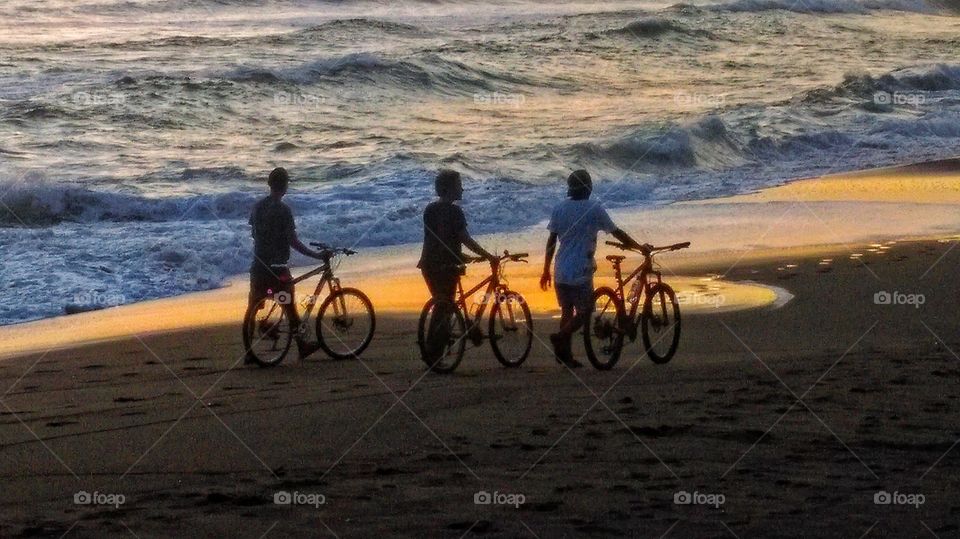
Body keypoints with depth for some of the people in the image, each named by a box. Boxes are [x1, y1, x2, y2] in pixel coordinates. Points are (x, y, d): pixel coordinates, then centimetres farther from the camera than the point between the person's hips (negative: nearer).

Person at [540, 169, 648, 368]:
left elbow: (551, 240, 7)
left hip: (560, 272, 5)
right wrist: (640, 247, 10)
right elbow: (617, 233, -2)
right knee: (585, 311, 4)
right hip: (580, 272, -5)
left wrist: (546, 270, 14)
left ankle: (565, 355, 13)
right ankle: (560, 337, -18)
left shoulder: (559, 209, 5)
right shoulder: (594, 209, -8)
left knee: (567, 312, 15)